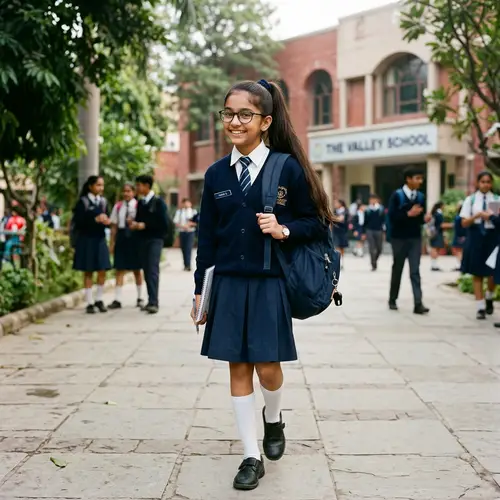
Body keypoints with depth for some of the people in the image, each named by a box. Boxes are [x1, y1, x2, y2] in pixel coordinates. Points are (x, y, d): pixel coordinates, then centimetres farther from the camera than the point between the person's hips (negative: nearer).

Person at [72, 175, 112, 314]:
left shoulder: (103, 201, 8)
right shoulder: (83, 202, -6)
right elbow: (78, 221, -12)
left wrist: (106, 221, -8)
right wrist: (95, 219, -20)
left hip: (100, 239, 4)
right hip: (86, 240, -4)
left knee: (102, 271, 1)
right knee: (88, 272, 1)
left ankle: (99, 300, 14)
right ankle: (90, 302, 6)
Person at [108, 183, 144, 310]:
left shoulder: (138, 206, -3)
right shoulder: (118, 207, 7)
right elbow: (114, 226, 7)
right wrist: (112, 243, 4)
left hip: (134, 237, -2)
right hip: (121, 237, 2)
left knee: (136, 269, 10)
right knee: (119, 269, 0)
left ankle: (140, 298, 24)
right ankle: (117, 300, 0)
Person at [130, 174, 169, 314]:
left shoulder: (158, 202, -5)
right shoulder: (141, 203, 13)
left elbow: (164, 223, -10)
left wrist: (145, 225, -14)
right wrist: (134, 224, -4)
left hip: (155, 239, -6)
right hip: (143, 239, 6)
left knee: (153, 270, -13)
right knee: (146, 270, 6)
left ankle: (153, 302, -17)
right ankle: (151, 301, 13)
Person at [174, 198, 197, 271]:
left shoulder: (193, 212, 8)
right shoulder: (179, 212, 9)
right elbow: (176, 223, 2)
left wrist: (191, 223, -14)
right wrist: (182, 226, -15)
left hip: (190, 232, -2)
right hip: (182, 232, 2)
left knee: (189, 248, -13)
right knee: (184, 249, 4)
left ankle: (188, 265, -17)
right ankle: (186, 265, 14)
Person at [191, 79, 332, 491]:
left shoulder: (288, 169, -5)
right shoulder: (216, 174, 5)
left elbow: (316, 224, 0)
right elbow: (207, 238, 9)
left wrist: (284, 230, -19)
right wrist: (200, 290, 8)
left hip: (270, 285, -3)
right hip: (227, 285, 3)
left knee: (267, 367, -1)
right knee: (238, 368, 6)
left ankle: (274, 419, 34)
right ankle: (252, 456, 17)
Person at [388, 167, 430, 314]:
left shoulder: (421, 197, 7)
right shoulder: (397, 195, -7)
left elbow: (420, 217, 11)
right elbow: (392, 216, -14)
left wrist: (425, 218, -10)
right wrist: (408, 214, -22)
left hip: (415, 238, 3)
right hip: (399, 238, -3)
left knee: (415, 271, -5)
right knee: (397, 269, 10)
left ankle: (418, 303, -10)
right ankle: (392, 300, 24)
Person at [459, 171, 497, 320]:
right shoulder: (471, 200, 3)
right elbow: (464, 223, -1)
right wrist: (478, 215, -16)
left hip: (492, 236, 1)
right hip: (475, 237, 0)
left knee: (493, 273, 4)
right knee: (477, 273, 2)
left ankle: (489, 298, 33)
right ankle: (480, 307, 7)